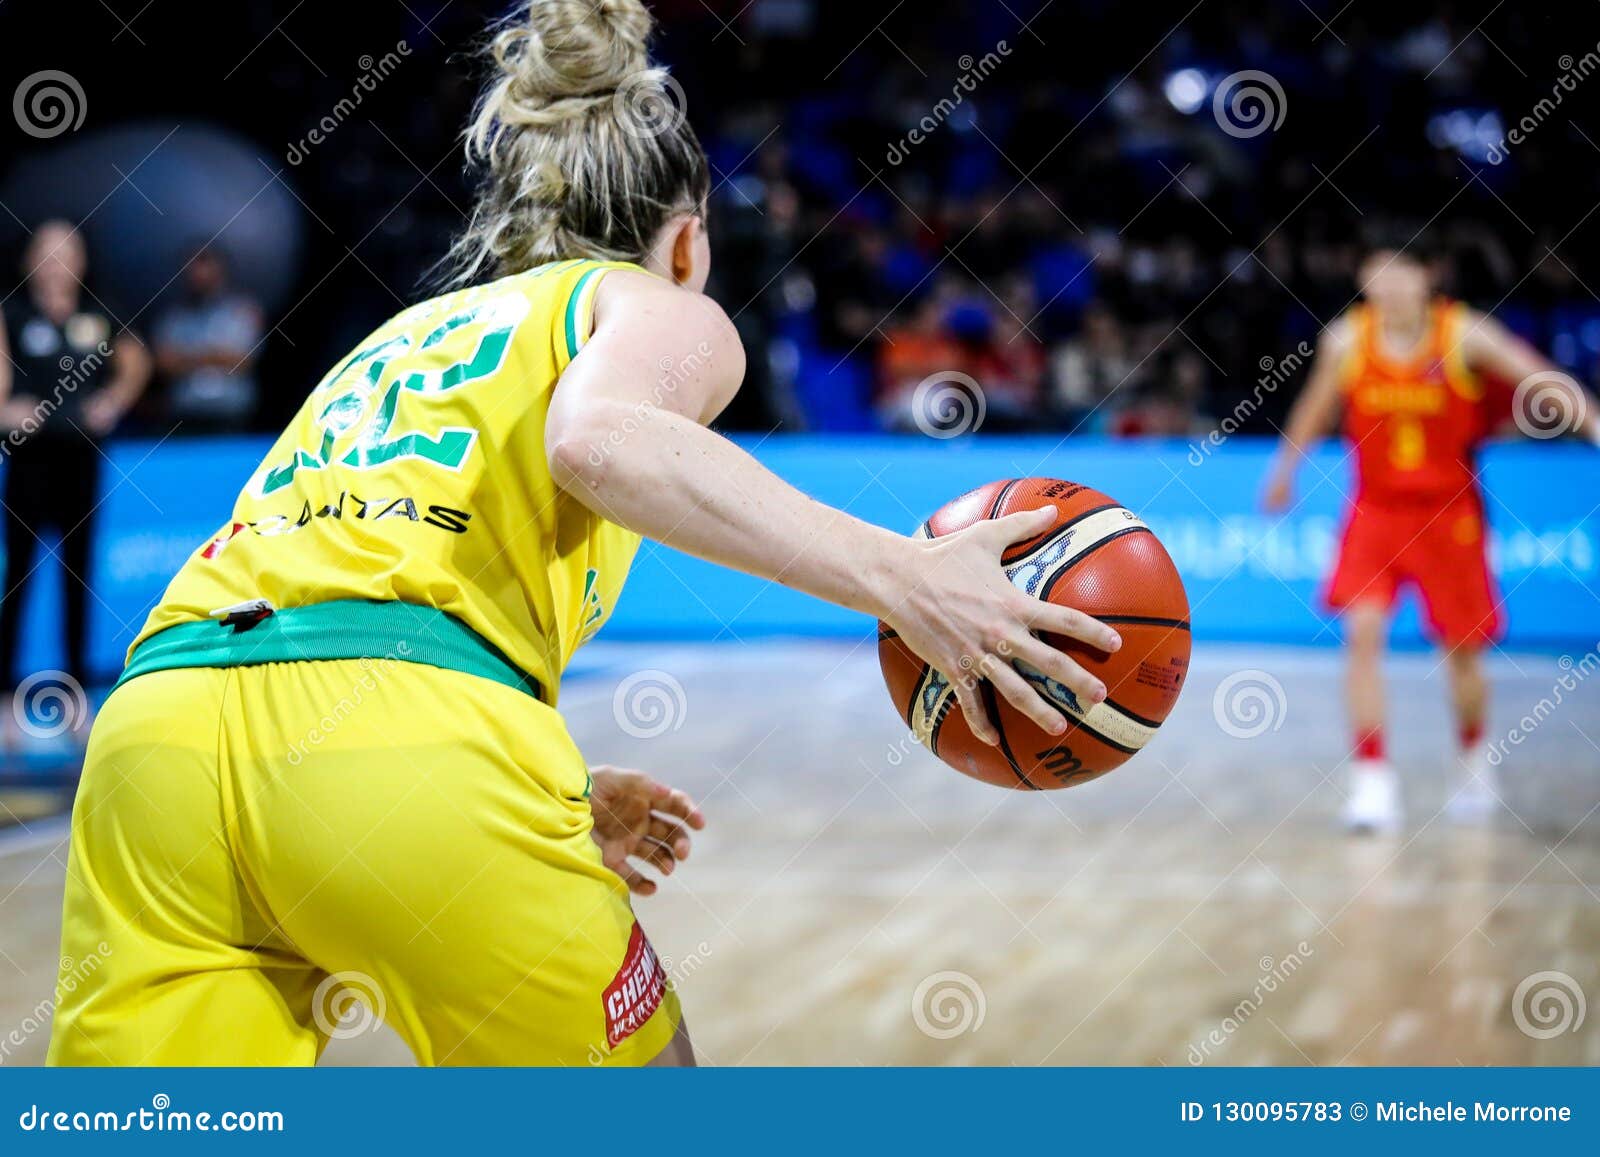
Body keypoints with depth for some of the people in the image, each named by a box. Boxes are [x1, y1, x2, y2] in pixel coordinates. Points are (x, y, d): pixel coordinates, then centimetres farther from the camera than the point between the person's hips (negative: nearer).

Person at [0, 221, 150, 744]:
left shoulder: (99, 317, 7)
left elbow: (135, 362, 17)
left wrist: (115, 400, 3)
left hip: (82, 453, 3)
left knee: (78, 573, 8)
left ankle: (77, 687, 15)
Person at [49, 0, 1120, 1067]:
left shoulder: (399, 337, 36)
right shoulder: (660, 307, 18)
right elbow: (600, 440, -9)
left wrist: (560, 800, 44)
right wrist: (893, 576, -12)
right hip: (412, 730, -5)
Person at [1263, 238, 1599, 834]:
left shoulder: (1465, 334, -13)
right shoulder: (1346, 339, -6)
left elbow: (1543, 379, -16)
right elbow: (1317, 405, 12)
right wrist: (1285, 469, 23)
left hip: (1449, 513, -1)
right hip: (1375, 510, 1)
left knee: (1462, 651, 9)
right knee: (1363, 633, -18)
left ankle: (1473, 757, 37)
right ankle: (1372, 779, -13)